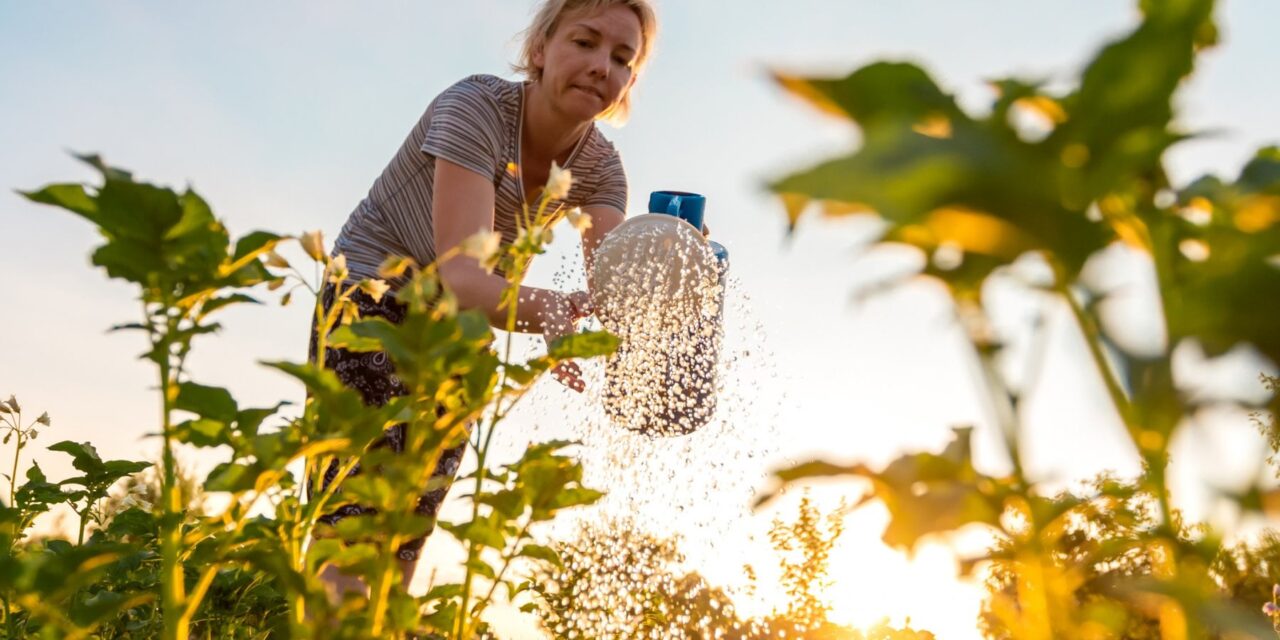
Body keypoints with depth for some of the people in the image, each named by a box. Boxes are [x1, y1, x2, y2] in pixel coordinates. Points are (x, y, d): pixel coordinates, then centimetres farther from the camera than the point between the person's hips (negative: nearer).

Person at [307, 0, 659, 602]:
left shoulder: (599, 167, -10)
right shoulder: (474, 106, -26)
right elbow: (459, 273, -38)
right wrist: (547, 311, -57)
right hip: (373, 298, -5)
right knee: (354, 518, -18)